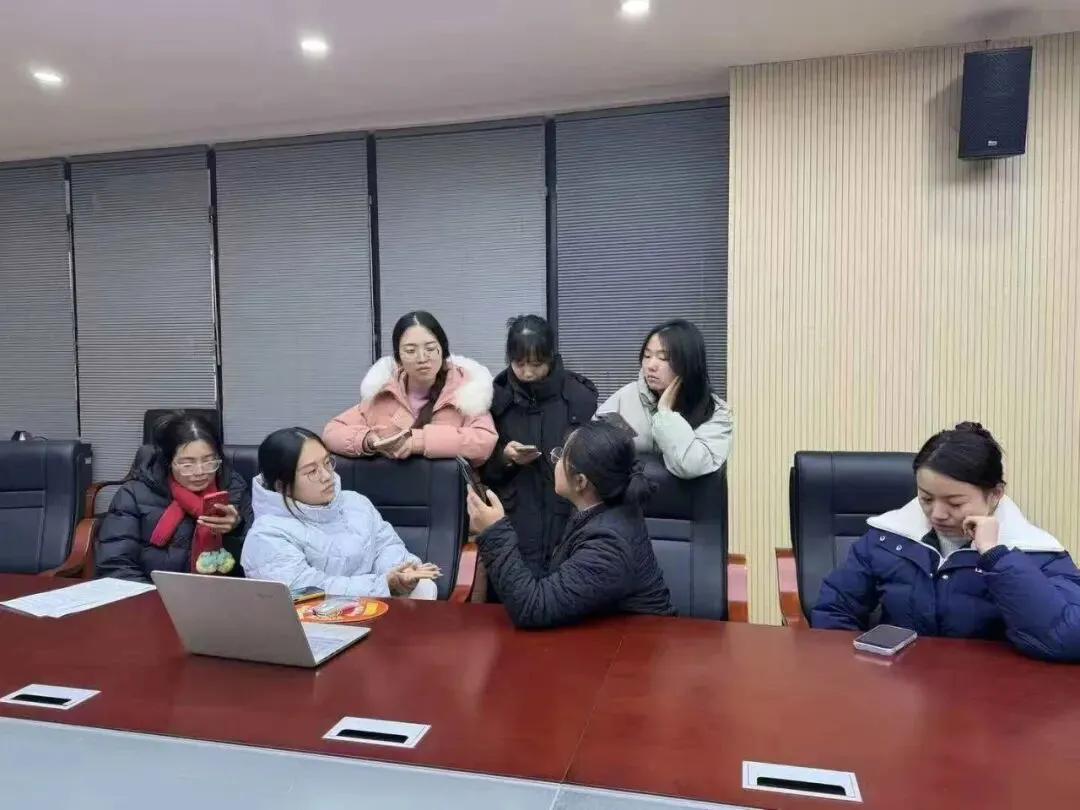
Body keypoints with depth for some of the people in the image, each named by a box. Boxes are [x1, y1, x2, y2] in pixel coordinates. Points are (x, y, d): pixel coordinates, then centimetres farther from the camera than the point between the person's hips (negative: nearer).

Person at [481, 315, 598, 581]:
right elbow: (481, 466, 9)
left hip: (566, 518, 0)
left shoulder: (578, 394, 1)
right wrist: (504, 457, -10)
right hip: (513, 519, 1)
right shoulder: (496, 395, 5)